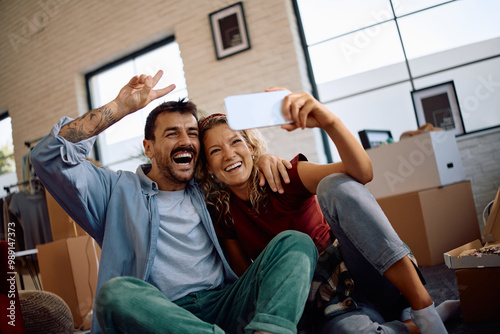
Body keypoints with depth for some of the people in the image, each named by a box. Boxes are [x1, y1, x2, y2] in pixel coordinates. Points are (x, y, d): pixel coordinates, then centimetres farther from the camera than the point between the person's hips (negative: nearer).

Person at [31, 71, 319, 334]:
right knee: (116, 292, -35)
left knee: (295, 242, -16)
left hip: (222, 306, 3)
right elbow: (49, 156, 2)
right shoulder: (117, 191, 12)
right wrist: (120, 107, -2)